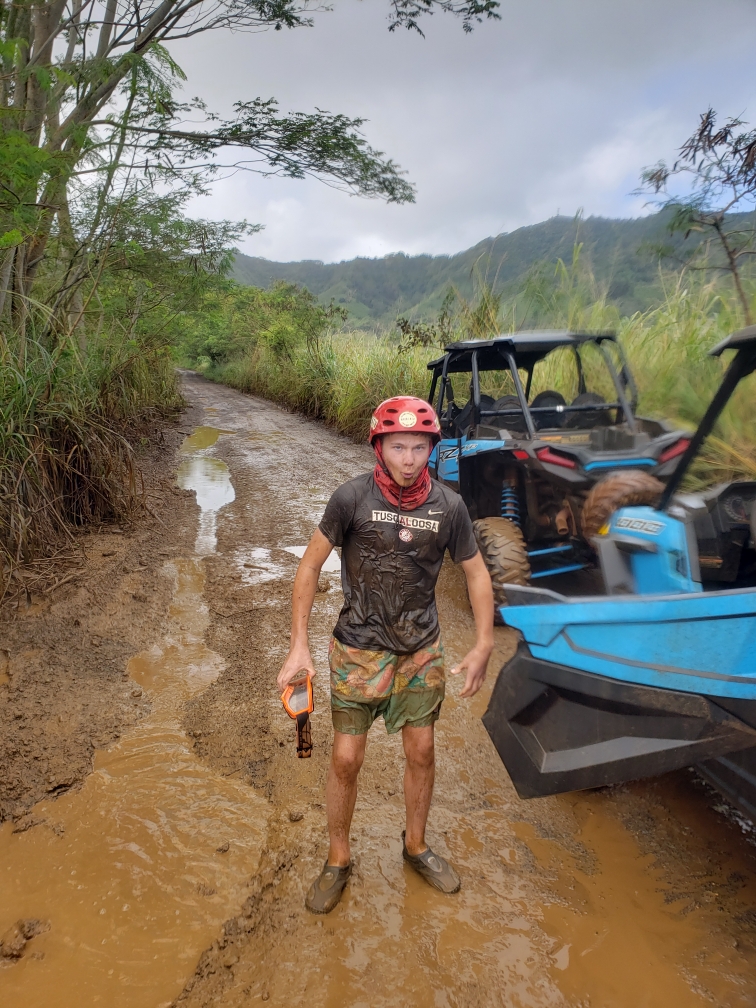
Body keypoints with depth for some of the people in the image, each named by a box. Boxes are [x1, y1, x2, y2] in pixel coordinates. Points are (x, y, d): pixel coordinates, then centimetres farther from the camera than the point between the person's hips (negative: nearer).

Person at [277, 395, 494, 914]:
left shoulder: (449, 506, -9)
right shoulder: (353, 497, -16)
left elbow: (477, 573, 3)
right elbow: (310, 566, -8)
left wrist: (484, 646, -3)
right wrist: (299, 645, -11)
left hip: (421, 650, 3)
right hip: (359, 650, -2)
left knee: (422, 753, 14)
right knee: (346, 759, 5)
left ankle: (416, 846, 41)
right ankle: (338, 861, 31)